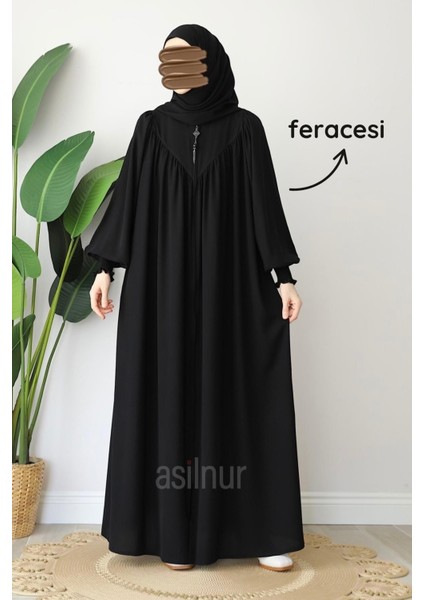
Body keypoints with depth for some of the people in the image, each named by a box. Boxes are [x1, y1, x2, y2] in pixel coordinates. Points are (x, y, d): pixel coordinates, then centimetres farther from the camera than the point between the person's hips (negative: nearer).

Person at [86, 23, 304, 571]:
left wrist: (283, 274, -4)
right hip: (162, 281, 1)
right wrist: (104, 267, 1)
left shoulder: (244, 127, 5)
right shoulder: (151, 126, 9)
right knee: (169, 393, 1)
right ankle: (175, 531, 13)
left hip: (231, 281, -1)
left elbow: (265, 200, 2)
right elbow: (127, 196, 7)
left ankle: (257, 530, 12)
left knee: (239, 393, -1)